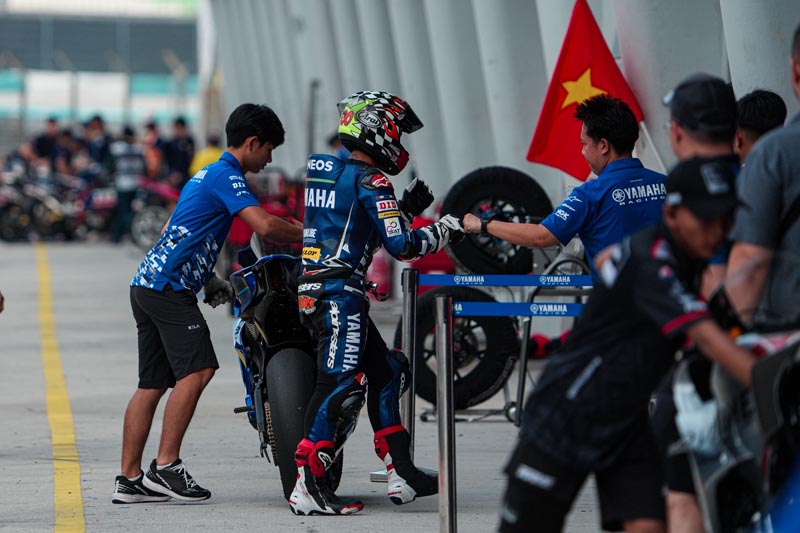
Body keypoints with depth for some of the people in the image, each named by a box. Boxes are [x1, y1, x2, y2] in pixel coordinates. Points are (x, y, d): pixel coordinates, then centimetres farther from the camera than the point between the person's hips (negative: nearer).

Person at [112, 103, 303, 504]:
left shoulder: (206, 175, 22)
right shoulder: (226, 176, -9)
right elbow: (266, 226, -22)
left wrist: (207, 278, 24)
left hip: (147, 283, 10)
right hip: (168, 287, -10)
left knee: (153, 384, 8)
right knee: (197, 369, -15)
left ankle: (129, 480, 7)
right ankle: (165, 467, -16)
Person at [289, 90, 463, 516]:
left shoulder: (326, 173, 18)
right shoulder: (370, 180, -10)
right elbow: (400, 245, -13)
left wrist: (406, 207, 22)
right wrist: (444, 231, 3)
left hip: (313, 289, 10)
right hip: (341, 293, -10)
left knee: (386, 372, 17)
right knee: (341, 385, -13)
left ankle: (400, 474, 19)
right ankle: (308, 487, -19)